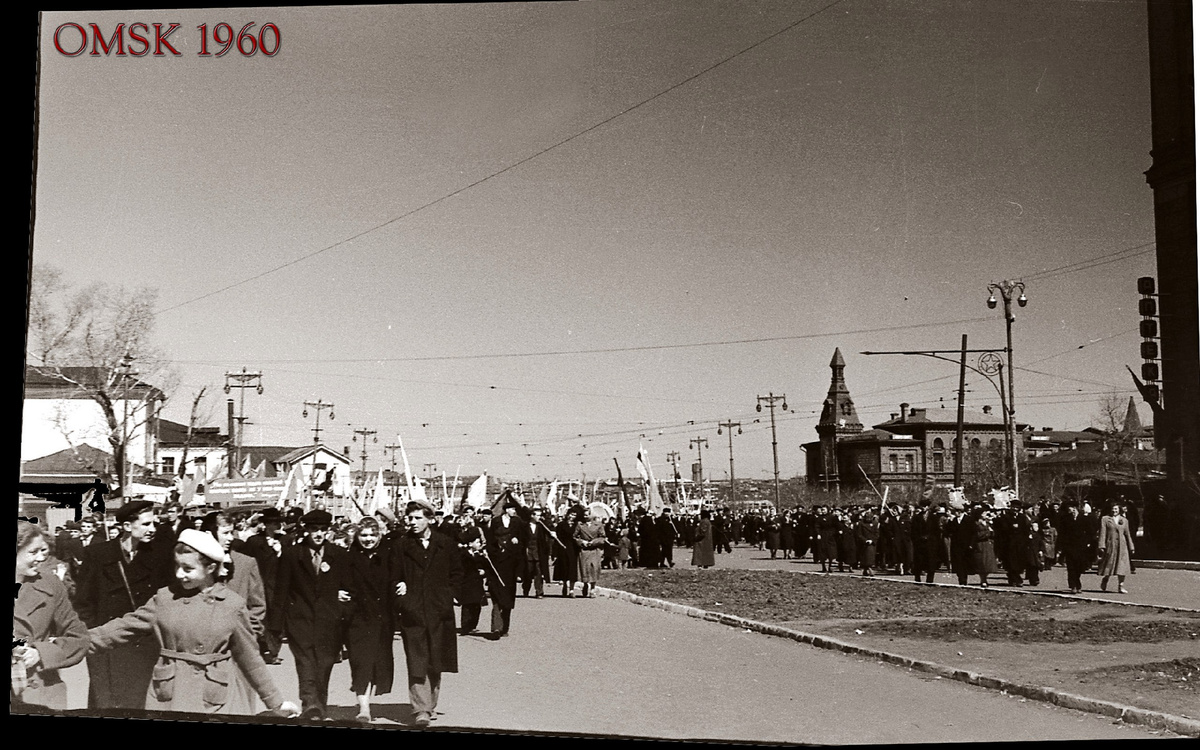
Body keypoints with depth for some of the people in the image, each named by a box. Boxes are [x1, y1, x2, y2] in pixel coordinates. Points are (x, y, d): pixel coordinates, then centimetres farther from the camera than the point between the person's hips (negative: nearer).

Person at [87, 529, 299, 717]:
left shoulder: (232, 605, -1)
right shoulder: (165, 598, 4)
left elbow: (249, 657, 6)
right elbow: (128, 625, 3)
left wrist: (276, 702, 8)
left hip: (210, 703, -2)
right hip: (165, 698, 2)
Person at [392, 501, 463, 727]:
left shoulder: (446, 546, 5)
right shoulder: (401, 548, 3)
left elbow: (457, 573, 10)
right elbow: (394, 578, 5)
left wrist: (447, 595, 0)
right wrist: (400, 590, -13)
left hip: (439, 612, 1)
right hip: (413, 613, -1)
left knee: (436, 663, 9)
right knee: (416, 663, -7)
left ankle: (431, 705, 23)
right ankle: (421, 710, -8)